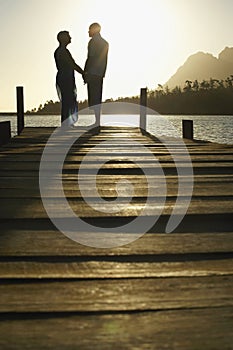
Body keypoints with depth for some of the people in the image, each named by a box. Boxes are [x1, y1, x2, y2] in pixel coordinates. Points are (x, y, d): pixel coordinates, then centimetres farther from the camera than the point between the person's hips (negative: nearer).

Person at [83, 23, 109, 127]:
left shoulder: (93, 41, -7)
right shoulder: (105, 43, 18)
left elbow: (91, 58, -13)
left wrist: (85, 72, -10)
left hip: (92, 73, -8)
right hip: (100, 74, 8)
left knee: (94, 98, -8)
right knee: (97, 98, 10)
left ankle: (97, 121, -11)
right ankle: (98, 121, 11)